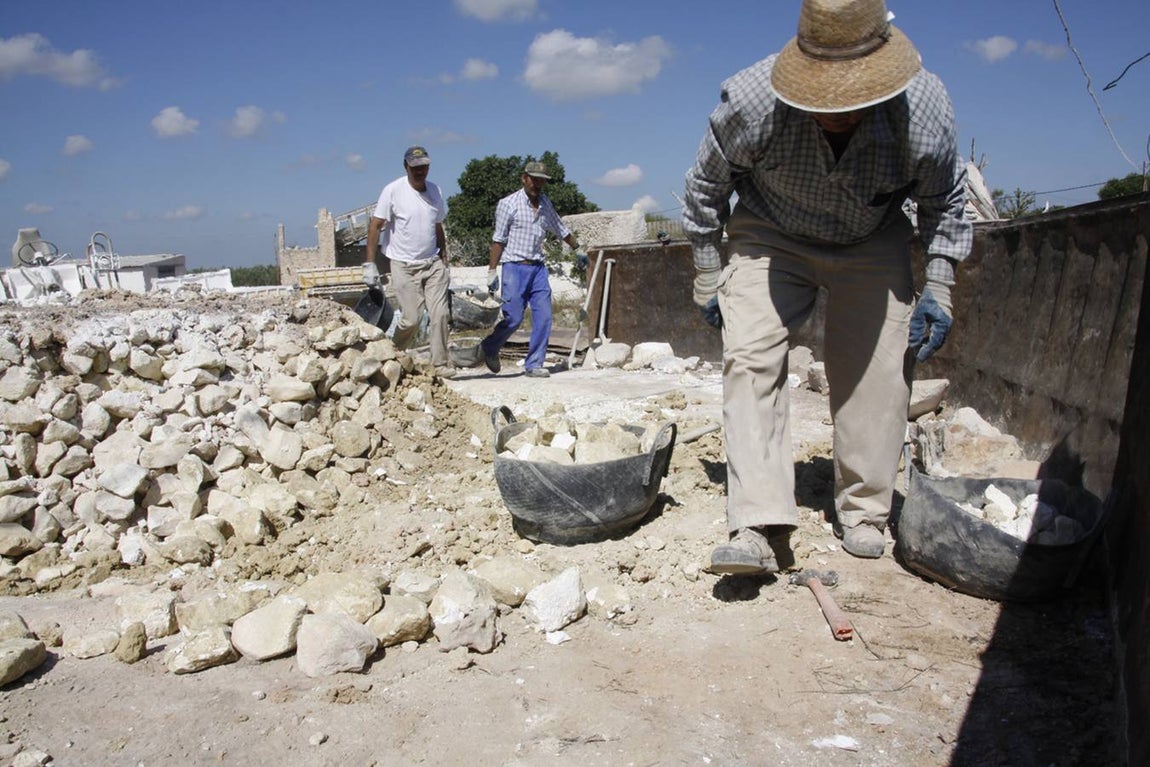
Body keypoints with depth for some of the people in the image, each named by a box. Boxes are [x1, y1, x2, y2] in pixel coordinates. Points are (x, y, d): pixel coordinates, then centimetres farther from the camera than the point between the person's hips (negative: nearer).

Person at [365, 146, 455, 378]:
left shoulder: (435, 191, 9)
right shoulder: (393, 191, -8)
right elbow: (375, 227, -8)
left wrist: (444, 263, 17)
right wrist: (369, 264, -13)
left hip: (432, 264, 4)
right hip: (404, 266, -4)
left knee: (440, 313, -7)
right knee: (411, 319, -5)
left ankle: (440, 363, 2)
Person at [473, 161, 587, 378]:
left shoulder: (545, 203, 12)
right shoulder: (508, 204, -5)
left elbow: (561, 229, 27)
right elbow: (499, 239, -6)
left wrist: (578, 250, 36)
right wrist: (492, 271, -10)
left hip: (538, 268, 5)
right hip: (515, 268, -5)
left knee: (543, 317, -3)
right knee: (513, 318, -7)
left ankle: (533, 364, 6)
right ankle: (487, 349, 18)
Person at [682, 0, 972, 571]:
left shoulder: (925, 108, -24)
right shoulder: (752, 100, -29)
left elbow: (942, 199, -1)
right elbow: (706, 186, -9)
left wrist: (938, 288, -5)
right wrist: (707, 277, -3)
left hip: (872, 244, 2)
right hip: (771, 237, -1)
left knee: (878, 368, -9)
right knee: (749, 354, -21)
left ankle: (863, 514, 10)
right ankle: (760, 528, -24)